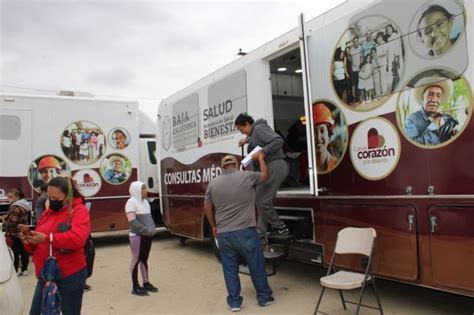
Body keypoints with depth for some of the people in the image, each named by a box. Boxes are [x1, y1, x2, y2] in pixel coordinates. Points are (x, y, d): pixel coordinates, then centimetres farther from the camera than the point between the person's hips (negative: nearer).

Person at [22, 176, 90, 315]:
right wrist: (29, 241, -6)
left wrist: (47, 238, -30)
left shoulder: (79, 211, -11)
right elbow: (38, 245, 15)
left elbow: (77, 238, -28)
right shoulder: (48, 212, 12)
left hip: (70, 276, -7)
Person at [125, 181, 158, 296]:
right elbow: (133, 222, -20)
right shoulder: (131, 202, -14)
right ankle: (135, 287, 8)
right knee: (136, 260, 0)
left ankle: (146, 283, 24)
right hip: (137, 236, -8)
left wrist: (152, 229, 4)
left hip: (147, 235, 8)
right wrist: (146, 230, -21)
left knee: (144, 259, 15)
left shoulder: (145, 201, 12)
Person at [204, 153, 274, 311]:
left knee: (230, 269, 13)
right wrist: (261, 158, 30)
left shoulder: (213, 183, 5)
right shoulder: (247, 176, -3)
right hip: (245, 232, -2)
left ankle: (234, 302, 20)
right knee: (256, 266, 13)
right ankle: (264, 297, 27)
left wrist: (214, 226, 22)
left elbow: (207, 208, 9)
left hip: (223, 234, 2)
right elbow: (265, 175, 15)